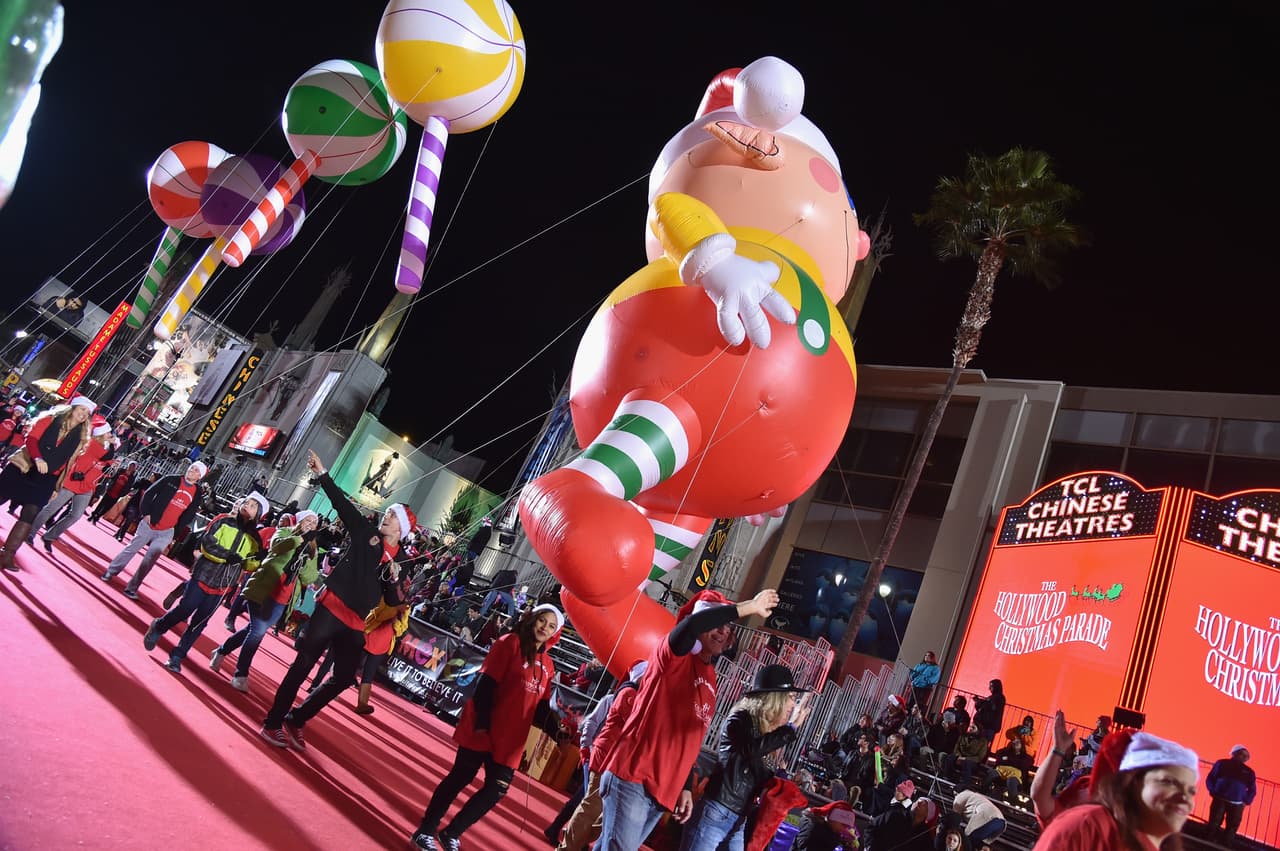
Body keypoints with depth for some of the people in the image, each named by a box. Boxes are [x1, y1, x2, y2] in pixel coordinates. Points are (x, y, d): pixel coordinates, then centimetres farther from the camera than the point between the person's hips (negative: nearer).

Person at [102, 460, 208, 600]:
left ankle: (132, 588, 12)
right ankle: (111, 572, 32)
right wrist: (146, 513, -6)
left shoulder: (197, 495, 0)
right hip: (148, 524, 0)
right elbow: (149, 494, 0)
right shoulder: (171, 480, -3)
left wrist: (176, 528, 0)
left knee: (150, 560, 1)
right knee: (131, 549, 10)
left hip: (165, 532, 1)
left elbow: (189, 516, 6)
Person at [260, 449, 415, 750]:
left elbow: (392, 602, 7)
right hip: (333, 607, -3)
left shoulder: (404, 561, 6)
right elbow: (341, 502, -3)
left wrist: (393, 580, -12)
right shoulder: (366, 531, 3)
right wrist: (322, 474, -11)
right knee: (304, 664, 1)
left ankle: (295, 720, 24)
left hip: (358, 622, 3)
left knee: (344, 678, 6)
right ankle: (272, 723, 14)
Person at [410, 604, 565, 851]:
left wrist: (556, 730, -7)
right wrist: (481, 723, -20)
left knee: (496, 790, 5)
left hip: (510, 738, 6)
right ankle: (425, 831, 20)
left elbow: (540, 707, 10)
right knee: (460, 778, 3)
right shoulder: (510, 643, -7)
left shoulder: (547, 665, 12)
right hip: (484, 730, -6)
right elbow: (485, 684, -14)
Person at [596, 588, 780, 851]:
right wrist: (748, 607, -26)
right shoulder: (675, 656, -6)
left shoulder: (710, 681, 16)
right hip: (633, 778, -8)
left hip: (664, 791, 8)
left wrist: (686, 787, 17)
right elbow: (690, 625, -31)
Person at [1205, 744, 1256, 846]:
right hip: (1219, 800, -2)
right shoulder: (1222, 763, 5)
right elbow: (1210, 779, 6)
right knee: (1213, 825, -5)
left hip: (1237, 805, 2)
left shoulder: (1248, 772, 11)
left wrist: (1246, 802, 4)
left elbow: (1252, 789, 16)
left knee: (1231, 829, 0)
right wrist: (1214, 792, -2)